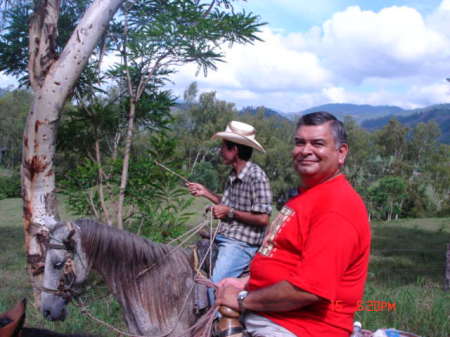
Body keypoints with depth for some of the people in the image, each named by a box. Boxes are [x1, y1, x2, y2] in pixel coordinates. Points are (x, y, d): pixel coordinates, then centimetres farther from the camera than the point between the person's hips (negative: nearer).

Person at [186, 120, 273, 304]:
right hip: (223, 237, 10)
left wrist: (230, 212, -15)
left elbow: (262, 219, -19)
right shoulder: (233, 175, 10)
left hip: (241, 243, -10)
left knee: (215, 286, -17)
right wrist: (205, 192, 16)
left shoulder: (256, 176, -16)